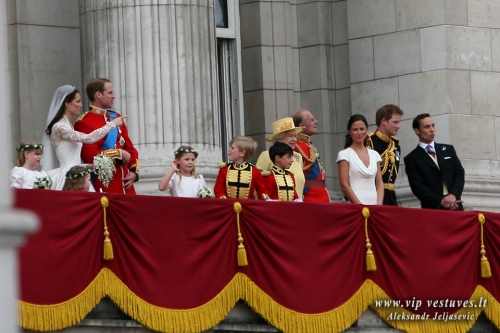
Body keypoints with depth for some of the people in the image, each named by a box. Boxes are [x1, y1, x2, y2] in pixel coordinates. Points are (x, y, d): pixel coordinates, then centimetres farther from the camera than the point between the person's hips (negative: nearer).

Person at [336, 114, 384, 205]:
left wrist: (379, 204, -4)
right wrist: (361, 206, -13)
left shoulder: (374, 154, 14)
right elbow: (344, 185, -5)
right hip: (355, 205, -4)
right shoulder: (345, 154, 1)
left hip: (374, 204, 4)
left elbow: (379, 183, 12)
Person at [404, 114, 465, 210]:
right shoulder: (412, 159, 4)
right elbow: (418, 187, -4)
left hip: (455, 207, 3)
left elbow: (460, 173, 9)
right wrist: (440, 201, -15)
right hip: (432, 209, -3)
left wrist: (453, 195, -10)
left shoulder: (448, 149, 16)